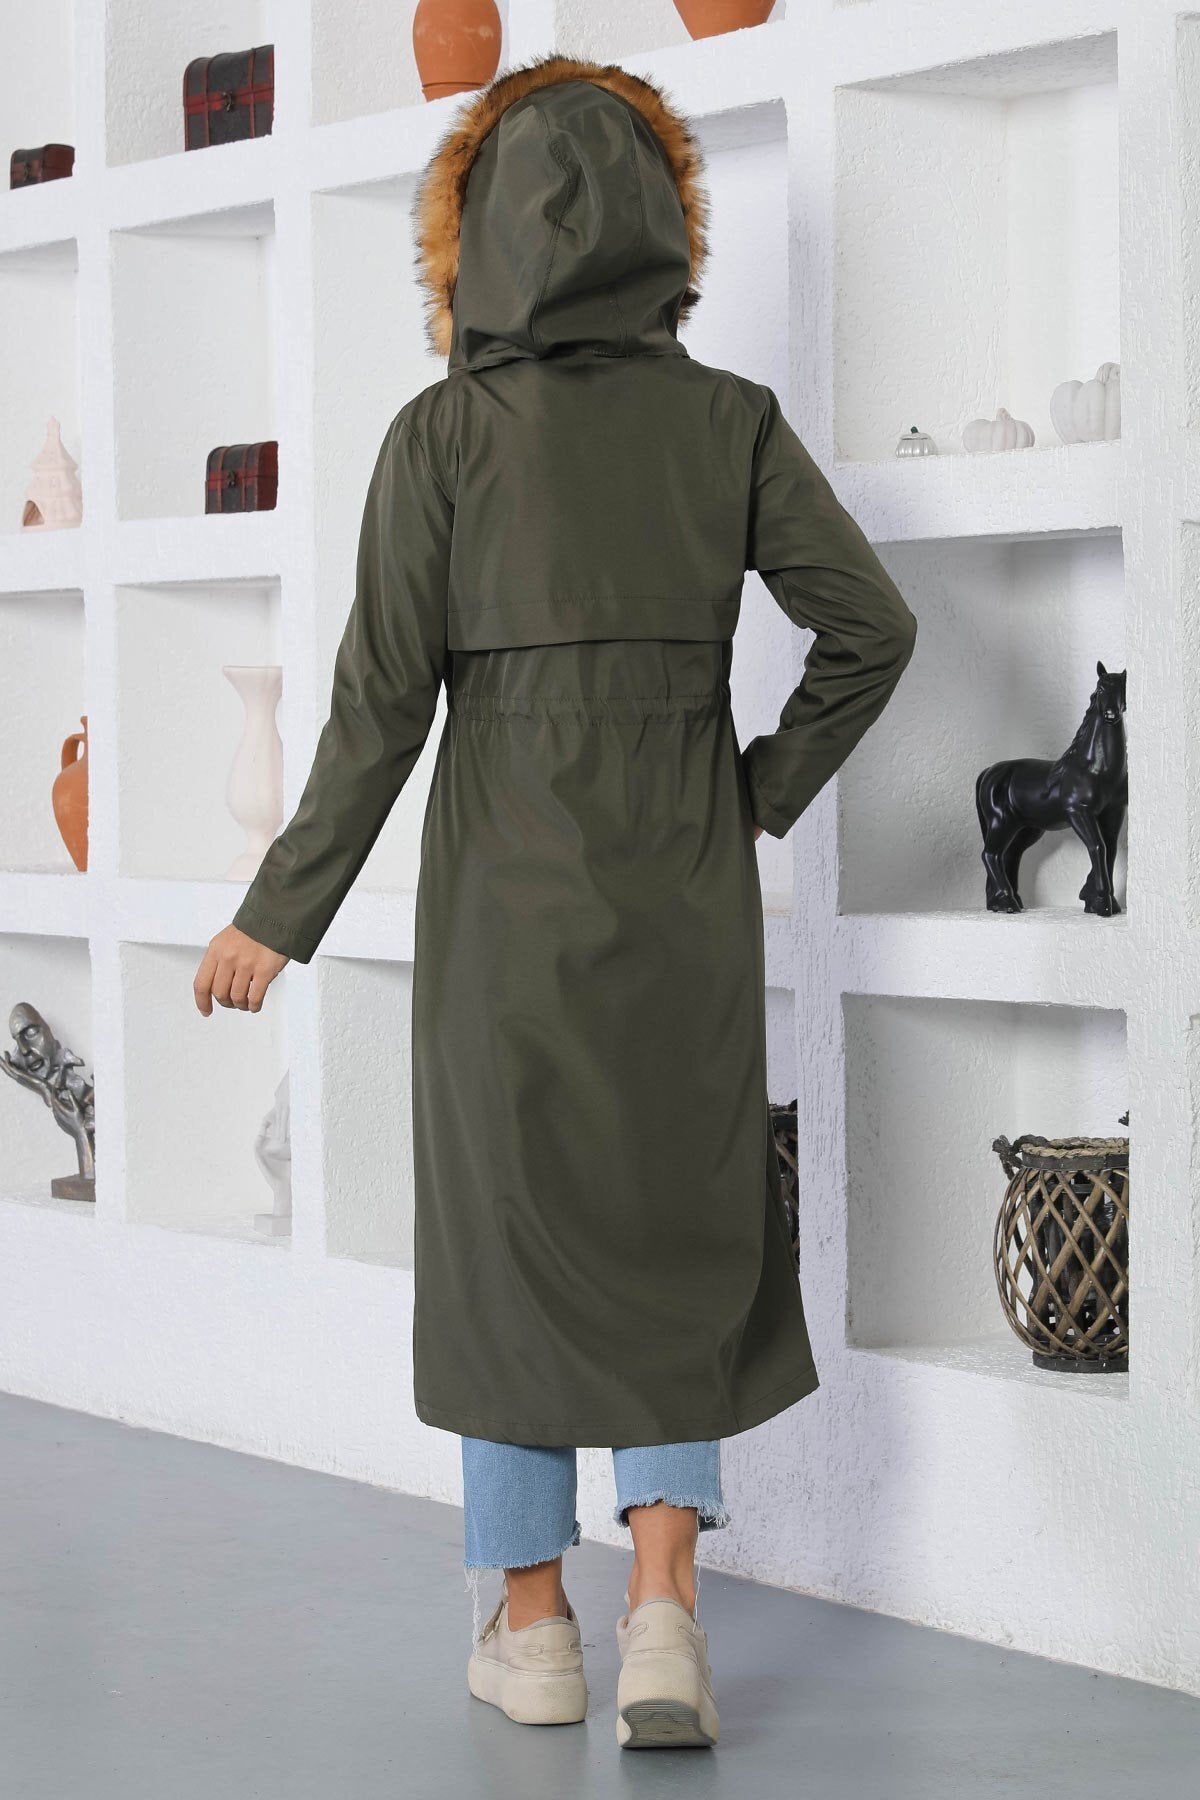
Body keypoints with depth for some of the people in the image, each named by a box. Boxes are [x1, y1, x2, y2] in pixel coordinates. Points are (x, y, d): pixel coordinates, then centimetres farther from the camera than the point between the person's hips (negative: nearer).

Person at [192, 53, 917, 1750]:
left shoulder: (442, 434, -6)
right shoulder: (729, 420, -1)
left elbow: (380, 702, -7)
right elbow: (870, 626, -3)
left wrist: (281, 912, 0)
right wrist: (760, 796, 11)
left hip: (505, 878, -1)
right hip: (686, 885, 2)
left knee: (504, 1218, 11)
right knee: (684, 1224, 12)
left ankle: (533, 1617, 17)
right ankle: (663, 1596, 0)